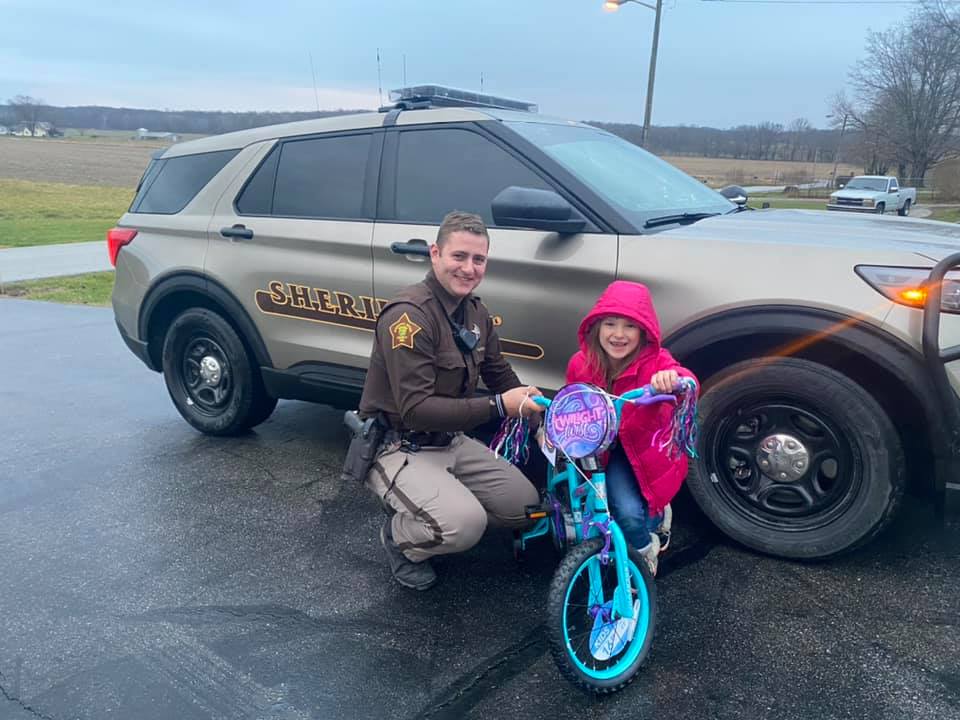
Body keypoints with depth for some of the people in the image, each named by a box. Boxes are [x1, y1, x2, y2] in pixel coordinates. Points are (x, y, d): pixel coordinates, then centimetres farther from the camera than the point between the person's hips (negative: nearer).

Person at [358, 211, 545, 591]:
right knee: (465, 524, -29)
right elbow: (416, 409, -28)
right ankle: (399, 536, 4)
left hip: (450, 442, 8)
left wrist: (531, 403, -4)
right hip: (398, 449, -8)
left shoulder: (476, 312, 5)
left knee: (525, 505, -1)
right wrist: (498, 407, -31)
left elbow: (500, 374, 14)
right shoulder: (408, 315, -23)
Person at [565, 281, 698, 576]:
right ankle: (644, 548, 18)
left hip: (648, 448, -1)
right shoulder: (581, 365, -13)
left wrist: (673, 378, -68)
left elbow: (688, 384, -44)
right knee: (627, 512, -19)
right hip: (605, 449, 2)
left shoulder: (655, 362, -22)